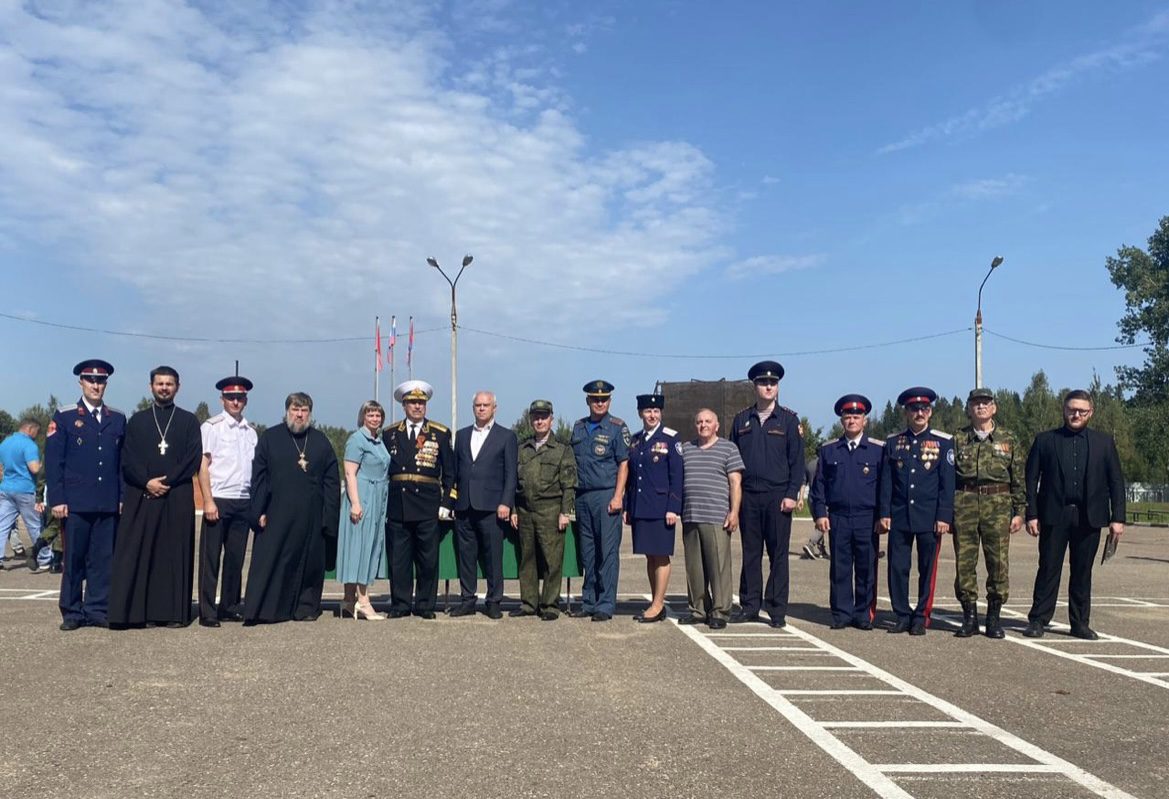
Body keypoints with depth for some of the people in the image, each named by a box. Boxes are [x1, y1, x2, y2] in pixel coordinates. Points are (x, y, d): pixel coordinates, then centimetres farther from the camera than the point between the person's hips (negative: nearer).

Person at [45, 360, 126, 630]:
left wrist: (124, 497, 5)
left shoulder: (118, 419, 12)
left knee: (103, 558, 4)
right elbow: (53, 462, -1)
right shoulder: (64, 417, 3)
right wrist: (57, 500, -7)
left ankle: (98, 610, 13)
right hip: (75, 503, -2)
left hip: (109, 504, 2)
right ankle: (72, 612, 14)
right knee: (73, 558, 4)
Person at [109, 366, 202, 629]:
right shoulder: (137, 420, 14)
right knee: (140, 554, -2)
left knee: (176, 554, -1)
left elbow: (193, 460, 1)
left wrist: (166, 481, -9)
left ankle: (175, 612, 3)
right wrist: (147, 482, -10)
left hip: (178, 498, -1)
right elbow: (128, 460, 5)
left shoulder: (189, 421, 10)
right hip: (142, 498, 1)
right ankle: (143, 612, 1)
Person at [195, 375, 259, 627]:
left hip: (244, 502, 5)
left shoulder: (251, 430, 13)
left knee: (235, 558, 9)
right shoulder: (211, 427, 0)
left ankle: (229, 607, 19)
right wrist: (208, 502, -11)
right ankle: (207, 611, 6)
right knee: (210, 557, 0)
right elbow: (202, 466, -4)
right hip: (219, 500, -4)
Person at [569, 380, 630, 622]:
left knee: (608, 552, -3)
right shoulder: (578, 427, 14)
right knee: (587, 552, 9)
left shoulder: (617, 427, 0)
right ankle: (588, 602, 17)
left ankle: (605, 605, 2)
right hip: (582, 496, 5)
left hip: (606, 496, -5)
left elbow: (623, 464, -4)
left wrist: (617, 496, -13)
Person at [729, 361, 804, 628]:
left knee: (778, 554, 1)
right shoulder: (741, 420, 10)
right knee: (750, 553, 7)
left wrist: (791, 494, -8)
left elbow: (797, 460, 1)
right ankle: (749, 606, 15)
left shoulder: (789, 419, 4)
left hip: (778, 496, -2)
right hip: (748, 496, 2)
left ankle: (777, 610, 8)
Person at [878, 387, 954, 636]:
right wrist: (884, 513, 1)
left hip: (929, 518, -2)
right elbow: (886, 481, 8)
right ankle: (902, 615, 12)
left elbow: (948, 483, 0)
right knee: (897, 567, 2)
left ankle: (921, 617, 13)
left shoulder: (943, 442, 3)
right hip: (899, 517, 2)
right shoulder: (893, 442, 9)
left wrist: (944, 517, -7)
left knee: (927, 569, 4)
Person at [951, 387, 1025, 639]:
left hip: (998, 504, 0)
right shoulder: (958, 439, 9)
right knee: (964, 561, 0)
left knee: (998, 562, -1)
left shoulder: (1008, 439, 9)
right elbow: (948, 477, 9)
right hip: (964, 503, 0)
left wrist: (1019, 512, 4)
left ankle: (993, 617, 10)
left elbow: (1018, 479, 9)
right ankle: (969, 616, 11)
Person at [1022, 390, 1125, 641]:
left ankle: (1080, 623, 16)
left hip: (1089, 517, 1)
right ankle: (1038, 620, 7)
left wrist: (1117, 518, -1)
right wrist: (1031, 514, -5)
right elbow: (1031, 479, 2)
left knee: (1082, 572, 7)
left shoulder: (1104, 442, 9)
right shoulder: (1045, 440, 5)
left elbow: (1116, 482, 7)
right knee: (1049, 568, 1)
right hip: (1054, 516, -1)